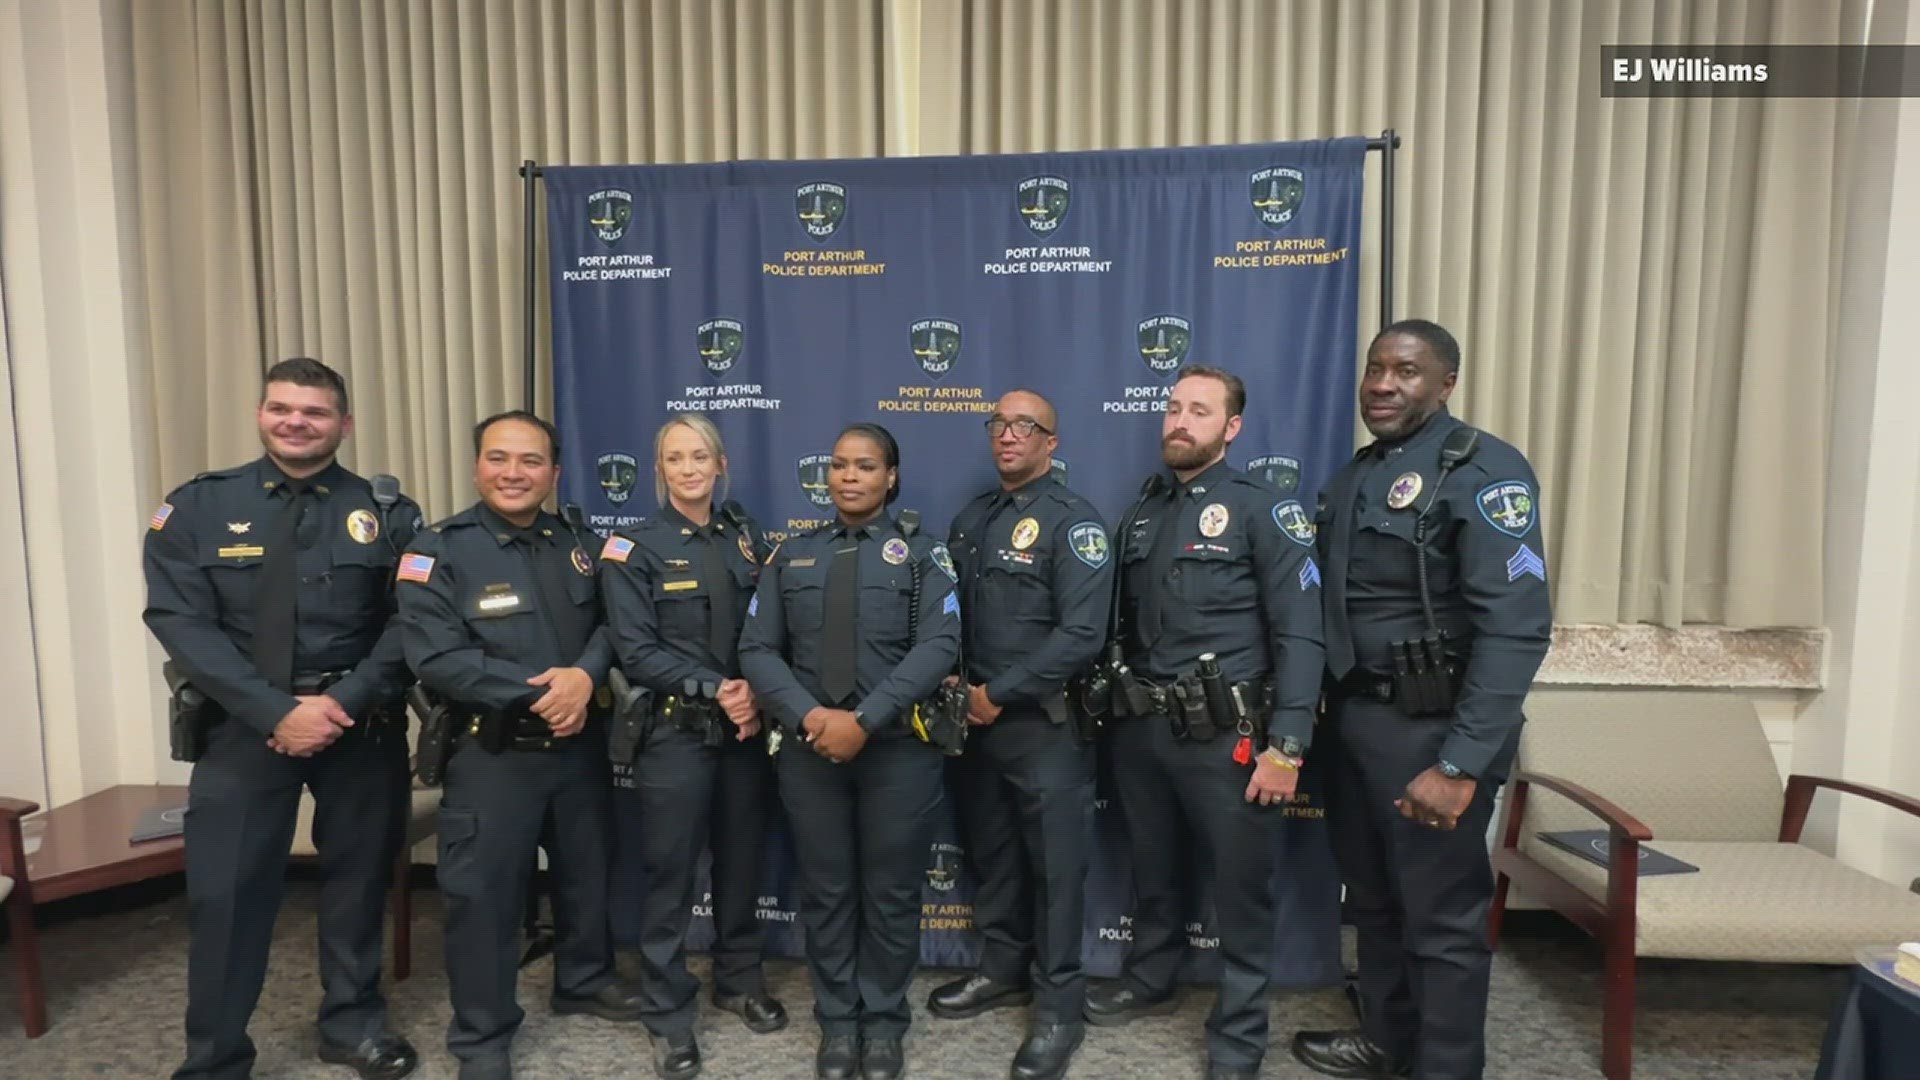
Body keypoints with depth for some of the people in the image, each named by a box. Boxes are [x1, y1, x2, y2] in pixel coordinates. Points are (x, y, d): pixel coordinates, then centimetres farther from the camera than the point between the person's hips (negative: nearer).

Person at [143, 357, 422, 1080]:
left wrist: (345, 703, -17)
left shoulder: (387, 512, 0)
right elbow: (180, 623, -8)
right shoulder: (197, 506, 0)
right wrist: (276, 711, -17)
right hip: (243, 725, 0)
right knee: (224, 892, 4)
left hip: (361, 725, 1)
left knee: (358, 879, 13)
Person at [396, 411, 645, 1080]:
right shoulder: (438, 550, -10)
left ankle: (585, 980, 43)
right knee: (483, 893, 5)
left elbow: (608, 624, 1)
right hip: (491, 753, -5)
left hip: (580, 745, 5)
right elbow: (436, 658, -20)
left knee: (587, 872, 20)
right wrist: (536, 696, -22)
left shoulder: (574, 545, 7)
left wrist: (585, 675, -21)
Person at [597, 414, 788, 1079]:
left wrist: (756, 692, -10)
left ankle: (740, 980, 36)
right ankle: (670, 1017, 22)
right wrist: (714, 691, -17)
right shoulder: (635, 547, -5)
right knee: (670, 873, 5)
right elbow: (635, 651, -12)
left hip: (747, 727, 4)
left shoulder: (746, 536, 7)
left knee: (742, 861, 15)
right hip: (674, 732, -4)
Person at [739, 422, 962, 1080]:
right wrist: (808, 716, -14)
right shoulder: (791, 557, 10)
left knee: (891, 892, 9)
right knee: (825, 891, 12)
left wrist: (864, 719, -19)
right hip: (808, 747, 2)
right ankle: (837, 1021, 30)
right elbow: (758, 650, 3)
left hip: (898, 748, -2)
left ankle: (884, 1021, 28)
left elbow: (938, 646, -11)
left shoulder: (922, 553, 2)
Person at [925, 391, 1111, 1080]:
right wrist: (958, 688, -1)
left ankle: (1059, 1007, 20)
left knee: (1054, 865, 5)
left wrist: (999, 694, -16)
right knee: (991, 853, 19)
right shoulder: (970, 520, 10)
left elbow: (1081, 635, -21)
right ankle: (1004, 971, 38)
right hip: (976, 718, 6)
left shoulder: (1072, 523, -11)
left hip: (1045, 723, -6)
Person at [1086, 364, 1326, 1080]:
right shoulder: (1141, 513, 12)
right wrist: (1114, 710, 11)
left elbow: (1299, 636, -13)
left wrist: (1286, 746, -19)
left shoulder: (1263, 509, -7)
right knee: (1152, 870, 21)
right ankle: (1149, 980, 43)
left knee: (1242, 888, 8)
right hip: (1141, 729, 5)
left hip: (1226, 736, -5)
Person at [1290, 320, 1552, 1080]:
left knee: (1442, 920, 6)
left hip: (1430, 728, -8)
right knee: (1373, 898, 21)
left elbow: (1516, 629, -21)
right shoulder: (1354, 476, 11)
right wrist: (1322, 717, 8)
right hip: (1354, 718, 8)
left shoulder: (1482, 472, -13)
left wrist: (1460, 763, -25)